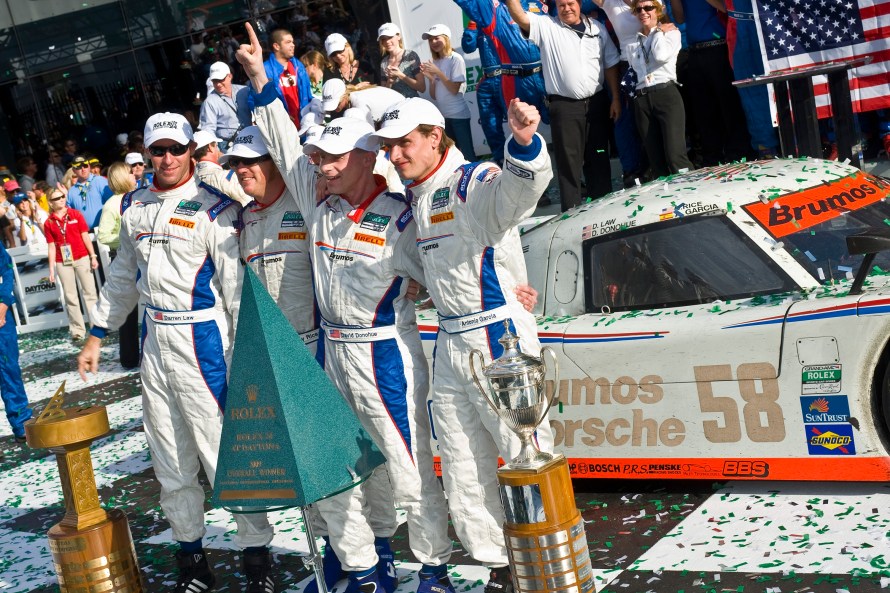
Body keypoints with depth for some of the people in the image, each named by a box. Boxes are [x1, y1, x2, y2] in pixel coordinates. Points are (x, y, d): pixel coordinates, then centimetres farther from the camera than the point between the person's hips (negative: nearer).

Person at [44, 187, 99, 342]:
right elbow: (51, 247, 4)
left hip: (82, 258, -1)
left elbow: (85, 236, 2)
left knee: (90, 292, 0)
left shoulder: (76, 214, 1)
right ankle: (77, 330, 6)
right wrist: (51, 269, 1)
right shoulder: (49, 223, 2)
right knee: (70, 297, 3)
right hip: (62, 263, 1)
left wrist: (93, 256, -3)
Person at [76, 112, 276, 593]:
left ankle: (256, 553, 10)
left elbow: (238, 288, -10)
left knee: (225, 454, -4)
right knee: (170, 460, 12)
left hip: (202, 338, -6)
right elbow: (123, 277, 21)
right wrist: (97, 334, 21)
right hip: (154, 339, 6)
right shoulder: (134, 208, 9)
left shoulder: (213, 209, -10)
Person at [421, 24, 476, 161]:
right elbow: (434, 95, 9)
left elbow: (454, 89, -14)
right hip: (441, 115, 6)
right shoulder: (434, 62, 7)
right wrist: (430, 78, -8)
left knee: (467, 152, -5)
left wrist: (438, 72, -17)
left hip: (458, 114, -6)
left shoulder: (456, 59, -8)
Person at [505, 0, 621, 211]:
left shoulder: (597, 28, 8)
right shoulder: (546, 26, -1)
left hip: (596, 102, 3)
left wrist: (615, 98, 7)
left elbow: (610, 64, 12)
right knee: (568, 160, 0)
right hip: (564, 106, -3)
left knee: (599, 157, 12)